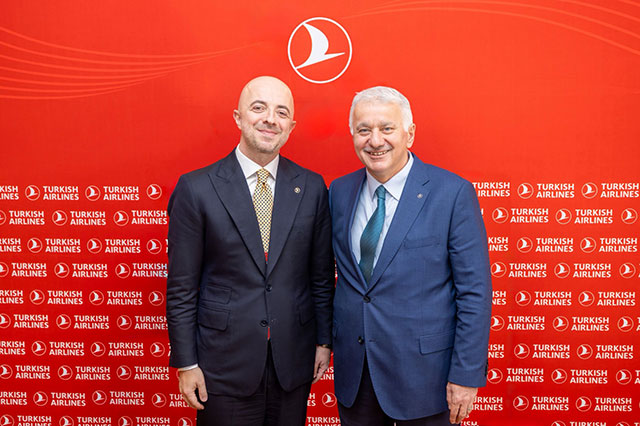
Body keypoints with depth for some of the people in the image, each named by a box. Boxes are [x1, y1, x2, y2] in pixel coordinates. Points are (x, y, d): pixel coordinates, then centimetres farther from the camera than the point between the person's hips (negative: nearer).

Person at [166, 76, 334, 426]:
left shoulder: (312, 188, 0)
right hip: (225, 363, -2)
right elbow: (181, 288, -5)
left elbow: (322, 275, 7)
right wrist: (186, 363, -5)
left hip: (294, 362, 3)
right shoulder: (196, 189, -8)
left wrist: (324, 342, 7)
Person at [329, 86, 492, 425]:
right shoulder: (339, 192, 2)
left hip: (422, 371, -4)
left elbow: (474, 292, -11)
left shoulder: (453, 193, -12)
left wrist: (466, 375, -12)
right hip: (353, 371, 4)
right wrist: (330, 342, 8)